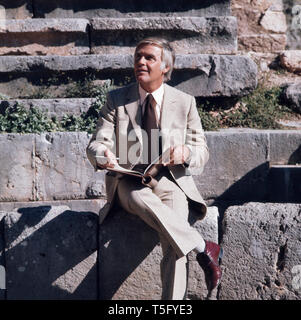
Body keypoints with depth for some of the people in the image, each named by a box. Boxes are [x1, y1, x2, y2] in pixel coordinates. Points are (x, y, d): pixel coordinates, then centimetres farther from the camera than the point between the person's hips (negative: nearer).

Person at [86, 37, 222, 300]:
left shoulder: (185, 102, 6)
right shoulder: (116, 100, 5)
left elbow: (202, 151, 6)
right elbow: (97, 144, -2)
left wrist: (185, 152, -19)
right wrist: (102, 155, -28)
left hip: (171, 182, 0)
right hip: (128, 182, 0)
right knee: (140, 197, -37)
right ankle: (203, 248, -27)